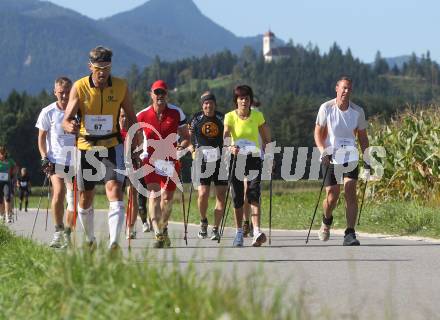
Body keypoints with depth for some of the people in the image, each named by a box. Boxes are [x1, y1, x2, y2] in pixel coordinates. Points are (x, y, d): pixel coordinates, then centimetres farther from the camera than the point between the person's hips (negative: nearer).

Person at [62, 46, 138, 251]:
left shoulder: (121, 87, -6)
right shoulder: (79, 87, -9)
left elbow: (131, 117, 7)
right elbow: (66, 120, -11)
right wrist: (70, 126, -35)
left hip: (112, 146, -1)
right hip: (86, 147, 1)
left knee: (115, 190, -20)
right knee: (85, 198, 10)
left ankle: (114, 242, -29)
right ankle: (89, 239, 32)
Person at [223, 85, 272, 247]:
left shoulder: (257, 116, -1)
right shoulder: (230, 117, -5)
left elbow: (266, 139, 8)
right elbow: (225, 136, -20)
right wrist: (230, 147, -40)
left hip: (254, 157, -1)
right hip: (237, 158, 1)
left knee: (254, 194, -17)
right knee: (237, 197, 2)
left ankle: (257, 231, -29)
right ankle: (239, 232, 17)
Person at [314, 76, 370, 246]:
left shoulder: (358, 111, 0)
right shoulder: (326, 108, -5)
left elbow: (362, 136, 11)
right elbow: (318, 132, -1)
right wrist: (323, 151, -16)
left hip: (350, 156, 1)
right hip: (330, 157, -1)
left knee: (350, 191, -14)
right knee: (332, 195, -3)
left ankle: (350, 234, -15)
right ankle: (326, 221, 31)